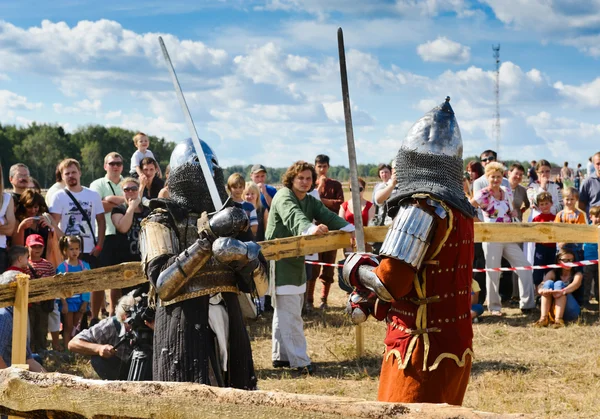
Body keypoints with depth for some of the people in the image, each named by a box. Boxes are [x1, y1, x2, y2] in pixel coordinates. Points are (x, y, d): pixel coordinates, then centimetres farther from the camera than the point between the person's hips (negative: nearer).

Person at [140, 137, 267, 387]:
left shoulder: (229, 219, 14)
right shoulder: (161, 222, 0)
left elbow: (260, 287, 9)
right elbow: (162, 282, -16)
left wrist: (248, 258, -13)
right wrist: (207, 238, -20)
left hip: (230, 328, 5)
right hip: (185, 332, -5)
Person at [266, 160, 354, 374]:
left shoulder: (311, 202, 9)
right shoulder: (283, 197, -16)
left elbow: (329, 216, -8)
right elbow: (294, 216, -37)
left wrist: (351, 230, -26)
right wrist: (310, 229, -59)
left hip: (296, 260, 9)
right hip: (279, 259, -9)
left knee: (285, 311, 16)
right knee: (289, 312, -10)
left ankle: (281, 356, 25)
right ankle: (300, 361, -10)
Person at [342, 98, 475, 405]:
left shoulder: (422, 208, -17)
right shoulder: (458, 209, 11)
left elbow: (390, 283, -19)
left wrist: (356, 269, 0)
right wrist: (370, 300, 13)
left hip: (423, 352, -9)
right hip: (455, 346, 9)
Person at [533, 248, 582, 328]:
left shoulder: (577, 274, 5)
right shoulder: (553, 273, 10)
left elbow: (575, 285, -20)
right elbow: (541, 285, -11)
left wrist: (562, 291, -44)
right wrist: (542, 290, -38)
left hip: (570, 312, -2)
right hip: (552, 311, 2)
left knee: (559, 284, -22)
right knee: (548, 283, -19)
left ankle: (559, 319, -40)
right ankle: (543, 318, -35)